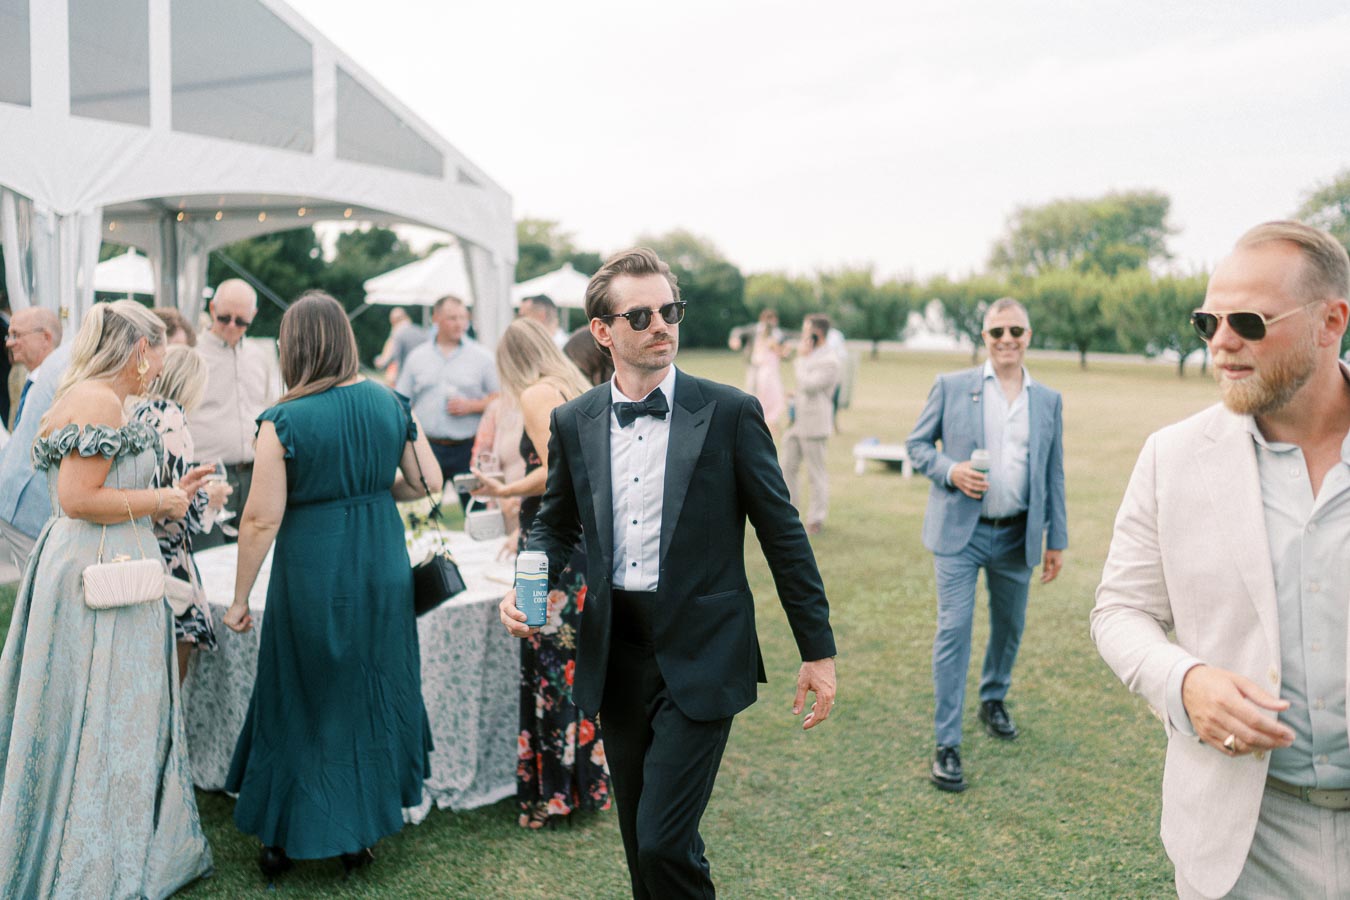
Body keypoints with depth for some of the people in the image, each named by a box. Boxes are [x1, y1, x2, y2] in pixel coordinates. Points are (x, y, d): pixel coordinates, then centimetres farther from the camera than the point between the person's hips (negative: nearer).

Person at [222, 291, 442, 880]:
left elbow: (262, 520, -13)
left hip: (310, 575, -3)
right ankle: (359, 837, 28)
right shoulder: (390, 403, -2)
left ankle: (283, 840, 27)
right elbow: (428, 482, 4)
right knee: (371, 695, 17)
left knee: (297, 700, 14)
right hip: (381, 571, 3)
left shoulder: (283, 421, -14)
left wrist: (240, 599, -3)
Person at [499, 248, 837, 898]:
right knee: (640, 841, 17)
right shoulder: (574, 423, 3)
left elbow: (782, 534, -3)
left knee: (665, 841, -9)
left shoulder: (729, 413, -7)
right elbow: (556, 525, 16)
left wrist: (818, 651, -2)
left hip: (700, 656, -4)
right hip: (616, 654, 4)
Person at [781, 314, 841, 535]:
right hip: (796, 423, 9)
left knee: (816, 474, 1)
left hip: (814, 425, -9)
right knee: (788, 469, 12)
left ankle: (816, 519, 11)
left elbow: (809, 385, -23)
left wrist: (801, 360, -14)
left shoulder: (829, 362, -14)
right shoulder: (808, 356, 12)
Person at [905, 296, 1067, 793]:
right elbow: (916, 442, 3)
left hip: (1017, 536, 4)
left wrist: (1057, 539, 8)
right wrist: (949, 470, -17)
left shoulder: (1048, 400, 8)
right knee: (953, 630, -7)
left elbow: (1054, 474, 10)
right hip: (959, 531, -3)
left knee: (1010, 626, 16)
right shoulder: (951, 387, -1)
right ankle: (947, 743, -1)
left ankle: (993, 699, 43)